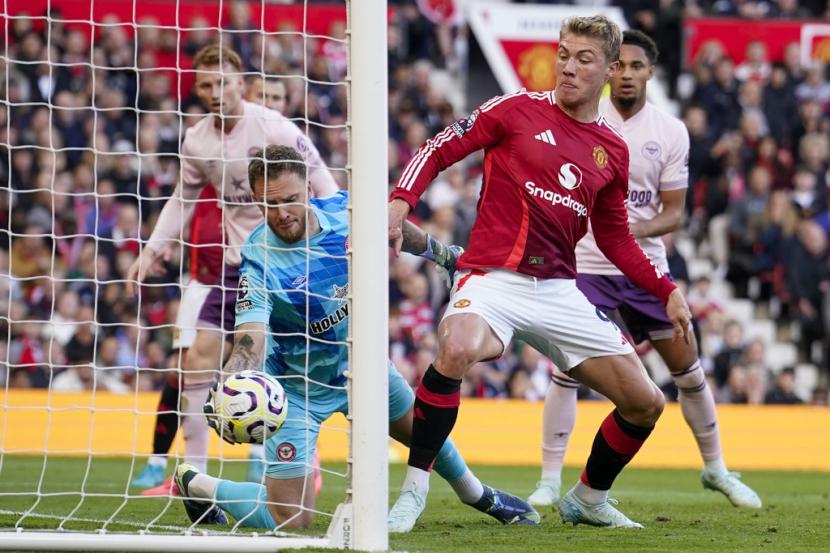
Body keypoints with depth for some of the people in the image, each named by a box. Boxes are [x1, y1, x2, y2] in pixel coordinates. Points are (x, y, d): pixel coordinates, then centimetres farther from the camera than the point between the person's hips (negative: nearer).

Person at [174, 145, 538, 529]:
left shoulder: (344, 210, -17)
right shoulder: (259, 264, -31)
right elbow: (249, 345, -41)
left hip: (359, 363, 5)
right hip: (298, 389, -5)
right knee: (290, 520, -11)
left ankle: (478, 495, 56)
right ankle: (196, 485, 14)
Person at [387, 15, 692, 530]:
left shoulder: (613, 150, 12)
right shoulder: (518, 110, -1)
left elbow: (615, 238, 22)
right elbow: (439, 150, 0)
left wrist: (668, 291, 13)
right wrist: (401, 201, -17)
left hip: (560, 290, 5)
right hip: (493, 277, -5)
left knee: (646, 403, 3)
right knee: (457, 350, -38)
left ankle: (588, 499, 30)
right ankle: (414, 490, -25)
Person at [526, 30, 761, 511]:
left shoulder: (672, 132, -1)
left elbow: (675, 212, -1)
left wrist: (641, 230, -20)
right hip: (586, 263, -2)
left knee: (687, 366, 5)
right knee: (567, 370, -12)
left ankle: (716, 469, 23)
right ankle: (550, 480, -3)